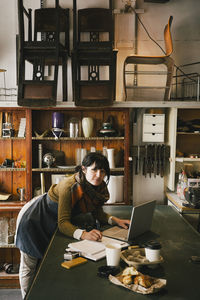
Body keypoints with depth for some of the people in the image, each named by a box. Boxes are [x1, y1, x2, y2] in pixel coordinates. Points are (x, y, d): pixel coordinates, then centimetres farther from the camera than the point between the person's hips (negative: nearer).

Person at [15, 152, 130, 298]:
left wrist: (115, 220, -19)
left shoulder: (99, 187, -14)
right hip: (34, 218, -7)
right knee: (30, 267, 7)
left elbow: (97, 211, -2)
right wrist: (83, 234, -52)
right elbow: (63, 223, -36)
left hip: (53, 221, 7)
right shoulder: (70, 186, -37)